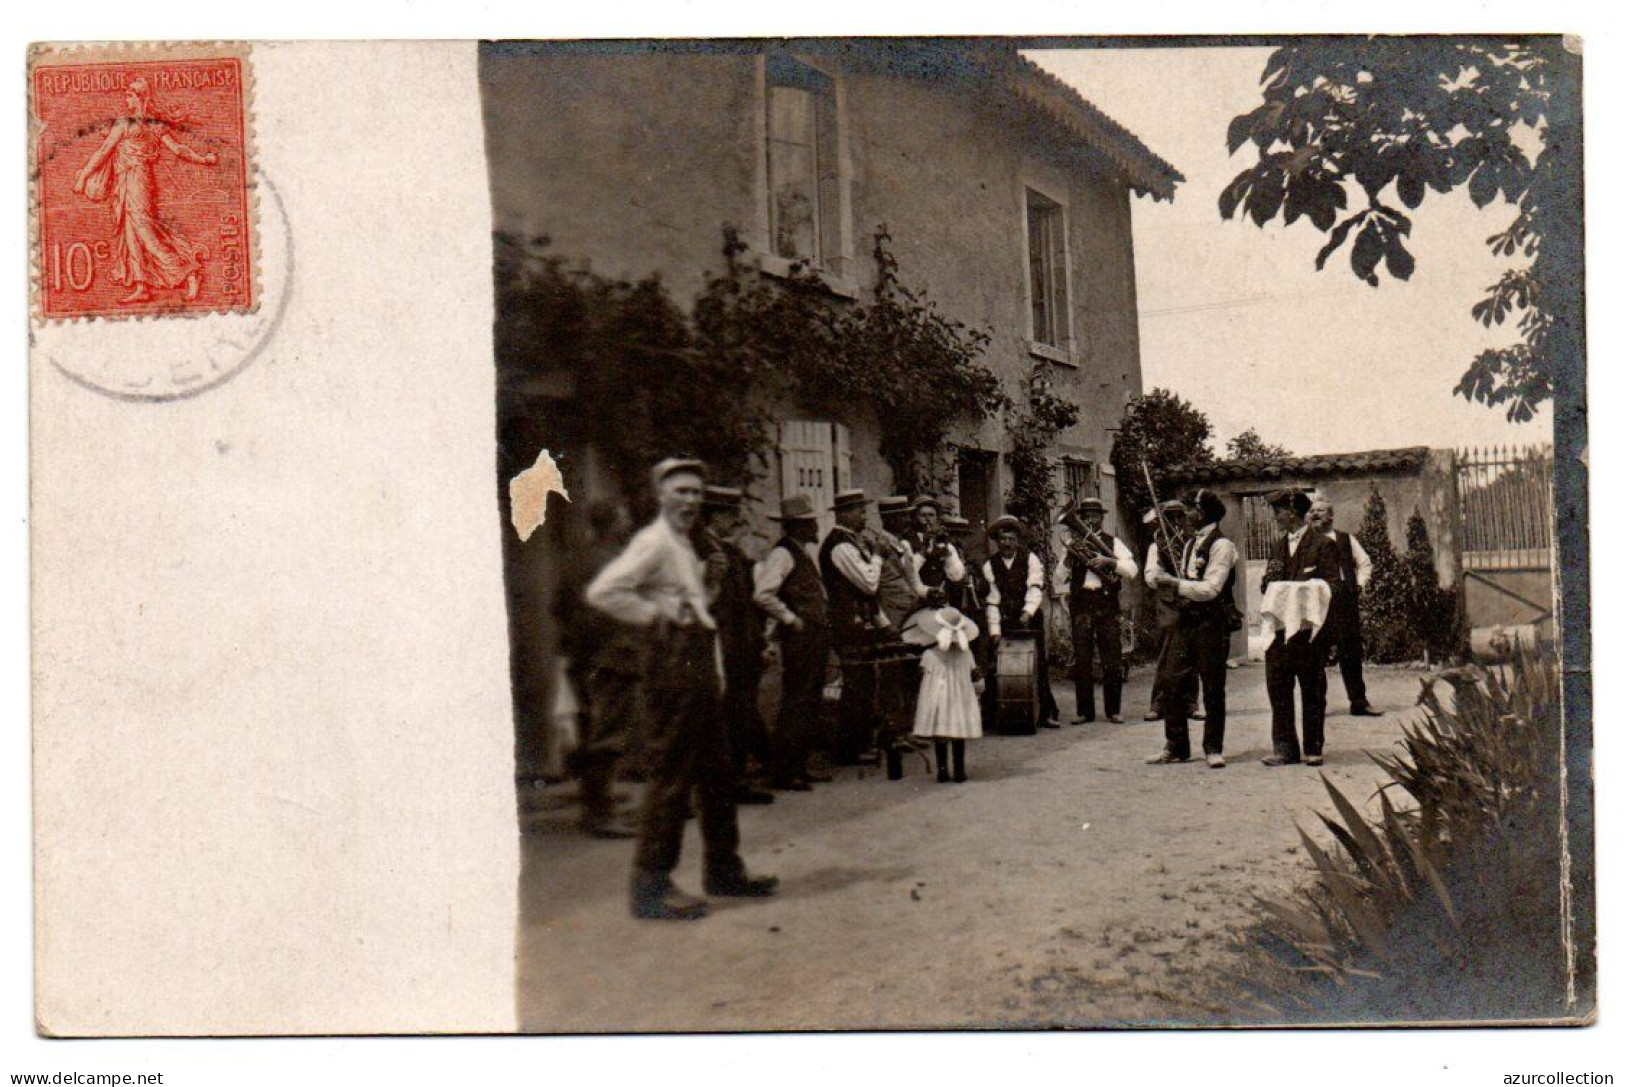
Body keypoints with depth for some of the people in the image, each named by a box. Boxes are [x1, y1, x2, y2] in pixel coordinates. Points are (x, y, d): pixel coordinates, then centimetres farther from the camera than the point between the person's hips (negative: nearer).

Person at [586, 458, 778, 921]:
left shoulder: (684, 545, 19)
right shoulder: (653, 542, -11)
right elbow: (602, 592, -23)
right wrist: (656, 614, -15)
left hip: (701, 663, 10)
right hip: (675, 662, -10)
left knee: (717, 769, 15)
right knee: (671, 772, -9)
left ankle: (723, 868, 26)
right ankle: (651, 886, -4)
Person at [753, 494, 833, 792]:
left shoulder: (806, 551, 17)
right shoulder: (782, 554, -13)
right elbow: (763, 595, -25)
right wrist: (790, 619, -18)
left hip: (816, 636, 10)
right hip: (798, 637, -10)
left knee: (811, 703, 13)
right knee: (795, 703, -8)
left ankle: (799, 766, 20)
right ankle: (783, 772, -3)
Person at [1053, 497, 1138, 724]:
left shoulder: (1113, 542, 9)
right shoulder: (1074, 543, 12)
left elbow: (1132, 570, -2)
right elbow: (1059, 577, 6)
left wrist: (1109, 561, -17)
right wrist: (1068, 556, -10)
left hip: (1107, 605, -1)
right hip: (1080, 606, 1)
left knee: (1112, 661, 0)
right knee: (1081, 661, 1)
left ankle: (1114, 710, 8)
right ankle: (1084, 711, 7)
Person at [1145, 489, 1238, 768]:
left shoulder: (1221, 545, -8)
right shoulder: (1190, 544, 17)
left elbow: (1210, 589, -17)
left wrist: (1175, 584, -16)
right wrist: (1163, 578, -2)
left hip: (1212, 623, -7)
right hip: (1186, 620, 7)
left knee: (1213, 689, 1)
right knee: (1171, 682, 3)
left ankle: (1213, 749, 12)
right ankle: (1176, 747, 12)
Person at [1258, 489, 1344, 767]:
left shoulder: (1323, 545, -1)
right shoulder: (1279, 546, 19)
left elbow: (1330, 584, -6)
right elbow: (1267, 585, 21)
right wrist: (1269, 579, -2)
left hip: (1309, 627, -5)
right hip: (1278, 626, 6)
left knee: (1312, 689, 3)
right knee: (1278, 687, 1)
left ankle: (1313, 749, 10)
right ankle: (1284, 748, 6)